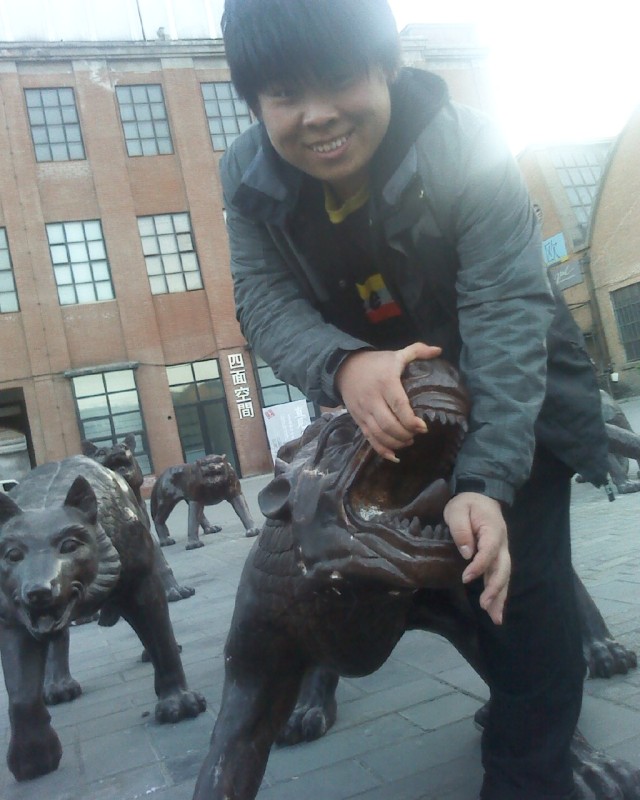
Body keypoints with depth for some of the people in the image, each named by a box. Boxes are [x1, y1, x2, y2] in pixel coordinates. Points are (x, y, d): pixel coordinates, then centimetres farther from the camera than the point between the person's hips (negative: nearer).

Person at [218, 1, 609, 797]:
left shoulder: (466, 149, -28)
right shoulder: (248, 177, -15)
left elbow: (506, 316, -33)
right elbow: (264, 298, -22)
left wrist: (488, 480, -44)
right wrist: (344, 366, -44)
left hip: (510, 399, -4)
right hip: (381, 402, 5)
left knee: (519, 584, -12)